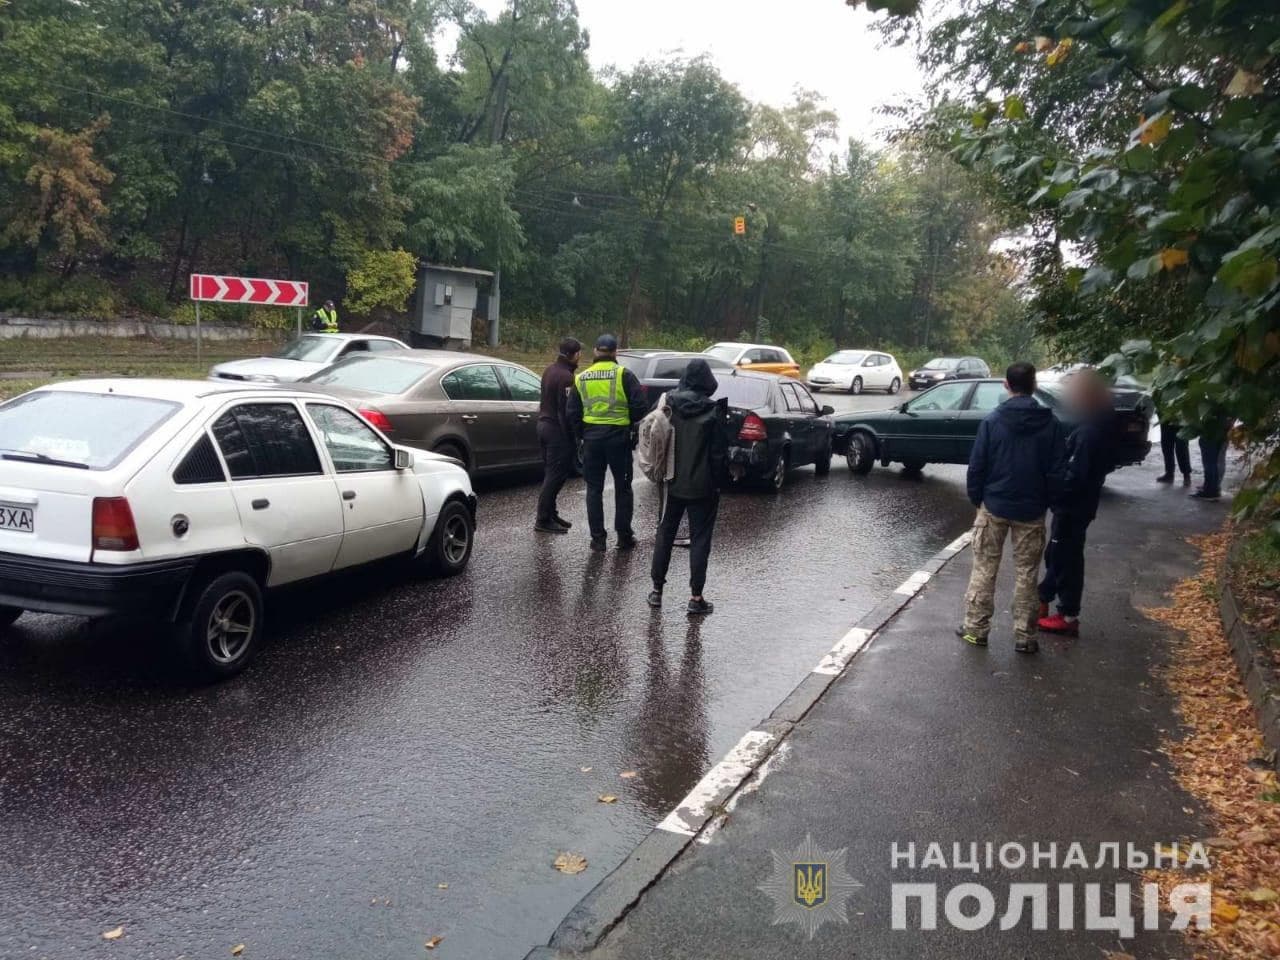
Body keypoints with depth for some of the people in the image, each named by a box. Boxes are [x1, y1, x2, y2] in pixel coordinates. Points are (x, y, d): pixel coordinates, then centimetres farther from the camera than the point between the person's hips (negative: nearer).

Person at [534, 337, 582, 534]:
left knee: (551, 473, 16)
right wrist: (572, 438, -18)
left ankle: (550, 514, 22)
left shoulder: (550, 370, 12)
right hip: (557, 429, -10)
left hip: (543, 424, 10)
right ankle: (543, 520, -2)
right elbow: (567, 410, -21)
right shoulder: (566, 377, -18)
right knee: (555, 475, -5)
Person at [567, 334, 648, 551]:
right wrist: (635, 428, 7)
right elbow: (639, 407, -10)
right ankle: (624, 535, 13)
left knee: (594, 489, 9)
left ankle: (598, 537, 8)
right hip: (619, 436, -2)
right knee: (622, 488, 10)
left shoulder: (581, 378, 5)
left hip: (591, 437, 2)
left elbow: (573, 413, 6)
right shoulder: (624, 375, -6)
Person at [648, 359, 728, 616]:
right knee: (700, 539, 4)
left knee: (665, 534, 16)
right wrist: (719, 481, 0)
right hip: (702, 486, -3)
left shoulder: (668, 405, -3)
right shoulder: (713, 412, -14)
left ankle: (657, 590, 20)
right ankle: (696, 597, 5)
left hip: (673, 483, 4)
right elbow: (719, 453, -11)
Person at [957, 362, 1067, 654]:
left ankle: (976, 629, 12)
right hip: (1031, 510, 1)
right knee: (1026, 573, 8)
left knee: (984, 569, 9)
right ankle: (1024, 636, 12)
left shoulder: (992, 420, -8)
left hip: (994, 506, -1)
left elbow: (976, 465, -7)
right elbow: (1058, 469, -2)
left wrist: (976, 498, 6)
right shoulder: (1050, 423, -4)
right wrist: (1047, 501, 10)